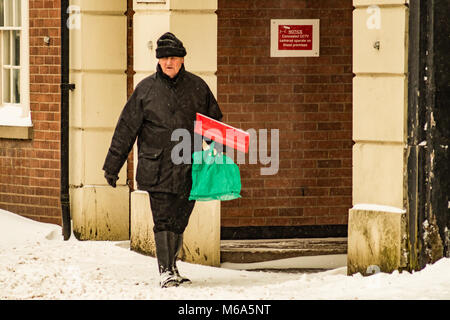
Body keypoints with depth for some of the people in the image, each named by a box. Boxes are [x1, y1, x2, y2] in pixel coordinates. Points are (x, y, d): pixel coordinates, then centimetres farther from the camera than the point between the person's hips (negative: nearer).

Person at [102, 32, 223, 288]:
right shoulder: (146, 89, 2)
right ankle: (165, 272, -3)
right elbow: (126, 129, 5)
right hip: (156, 168, -2)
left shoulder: (197, 87, 7)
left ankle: (172, 268, 22)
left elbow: (214, 122, 18)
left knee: (179, 221, 8)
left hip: (188, 168, 2)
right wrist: (112, 166, 5)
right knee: (163, 221, -7)